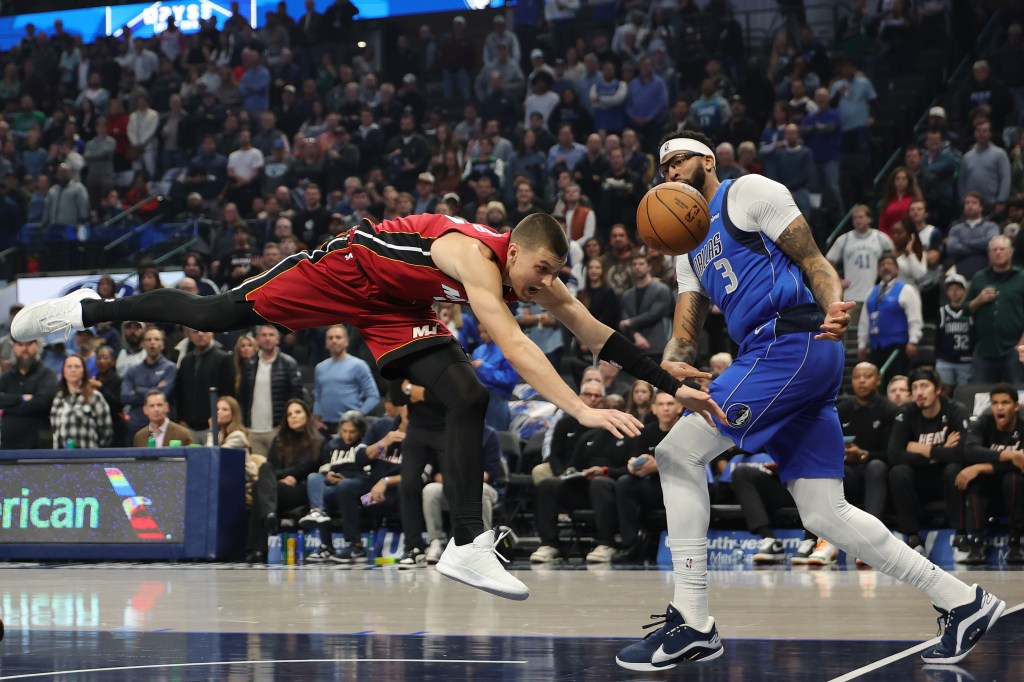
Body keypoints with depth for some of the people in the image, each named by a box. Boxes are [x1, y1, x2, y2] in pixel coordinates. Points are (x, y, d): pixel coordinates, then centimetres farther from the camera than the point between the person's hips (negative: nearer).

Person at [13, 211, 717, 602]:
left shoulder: (536, 275, -13)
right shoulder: (475, 258, -37)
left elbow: (599, 335, -8)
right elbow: (514, 345, -50)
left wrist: (674, 385, -15)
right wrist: (581, 410, -57)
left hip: (395, 310, 7)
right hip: (344, 272, -7)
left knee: (468, 399, -10)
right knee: (217, 314, 2)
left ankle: (468, 545, -12)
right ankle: (88, 309, 22)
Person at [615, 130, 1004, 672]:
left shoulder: (747, 192, 4)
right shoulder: (691, 250, 28)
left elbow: (813, 260, -2)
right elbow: (685, 335, 18)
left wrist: (834, 309, -22)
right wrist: (668, 366, -5)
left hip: (791, 340, -9)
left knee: (678, 452, -11)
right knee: (825, 514, 5)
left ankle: (692, 623, -11)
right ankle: (962, 602, 10)